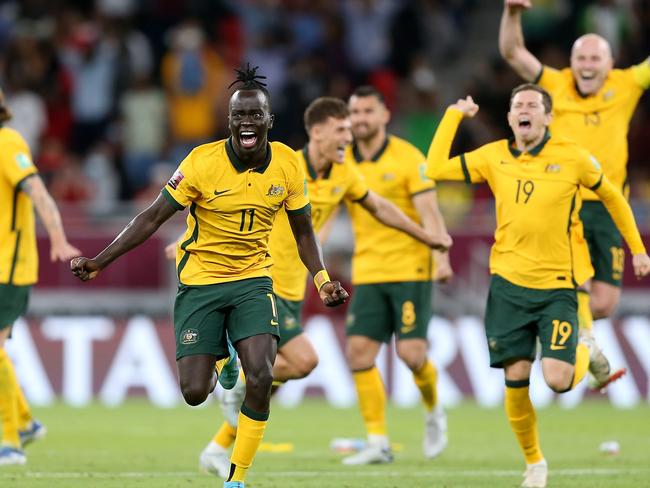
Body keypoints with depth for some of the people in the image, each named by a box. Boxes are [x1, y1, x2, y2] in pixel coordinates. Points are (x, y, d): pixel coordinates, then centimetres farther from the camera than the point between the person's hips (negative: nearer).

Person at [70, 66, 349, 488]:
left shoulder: (287, 165, -6)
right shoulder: (202, 163, -15)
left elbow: (303, 231, 9)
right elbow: (153, 218, -10)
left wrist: (323, 280, -6)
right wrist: (99, 262, -15)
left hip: (253, 279, 1)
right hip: (200, 280, -1)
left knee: (260, 378, -21)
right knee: (194, 392, -6)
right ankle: (216, 362, 34)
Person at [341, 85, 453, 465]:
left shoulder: (407, 158, -6)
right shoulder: (343, 162, 7)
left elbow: (429, 212, -13)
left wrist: (442, 256, -25)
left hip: (410, 268, -4)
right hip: (368, 273, 5)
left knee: (411, 352, -12)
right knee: (359, 352, -7)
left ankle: (434, 413, 19)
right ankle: (378, 443, -2)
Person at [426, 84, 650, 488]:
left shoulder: (573, 158, -6)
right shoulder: (494, 157, 0)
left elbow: (613, 198, 9)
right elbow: (436, 169, -4)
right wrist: (455, 115, -1)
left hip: (557, 287, -2)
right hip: (508, 286, 2)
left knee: (557, 379, -14)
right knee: (516, 379, -1)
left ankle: (584, 353, 22)